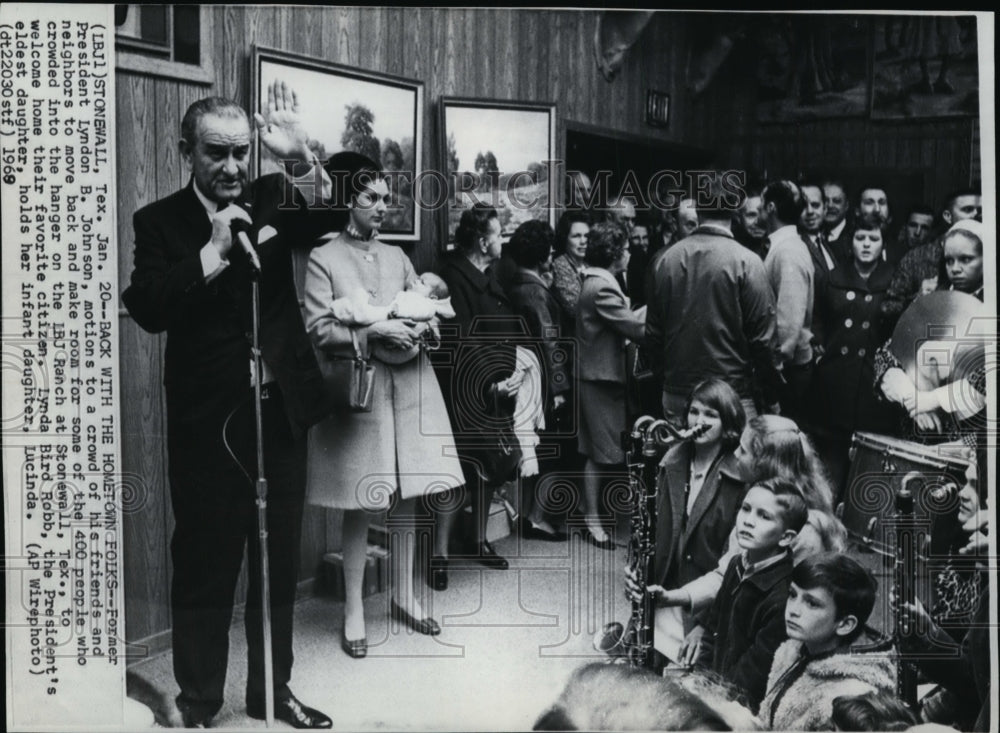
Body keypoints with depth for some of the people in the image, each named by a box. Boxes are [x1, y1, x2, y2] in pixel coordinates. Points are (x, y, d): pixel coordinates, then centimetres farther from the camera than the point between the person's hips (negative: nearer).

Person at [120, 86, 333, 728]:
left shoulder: (272, 199, 5)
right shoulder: (160, 221, -3)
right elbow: (147, 309, -15)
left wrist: (303, 157, -24)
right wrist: (214, 251, -21)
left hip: (282, 410, 4)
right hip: (208, 420, -3)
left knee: (280, 564, 15)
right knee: (205, 567, 5)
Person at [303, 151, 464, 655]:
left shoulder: (397, 258, 15)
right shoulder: (324, 259, 0)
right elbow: (319, 330, -8)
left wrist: (420, 327, -6)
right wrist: (372, 332, -19)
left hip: (408, 389, 5)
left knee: (407, 497, 9)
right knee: (361, 506, -1)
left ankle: (404, 597, 25)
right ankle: (353, 610, 12)